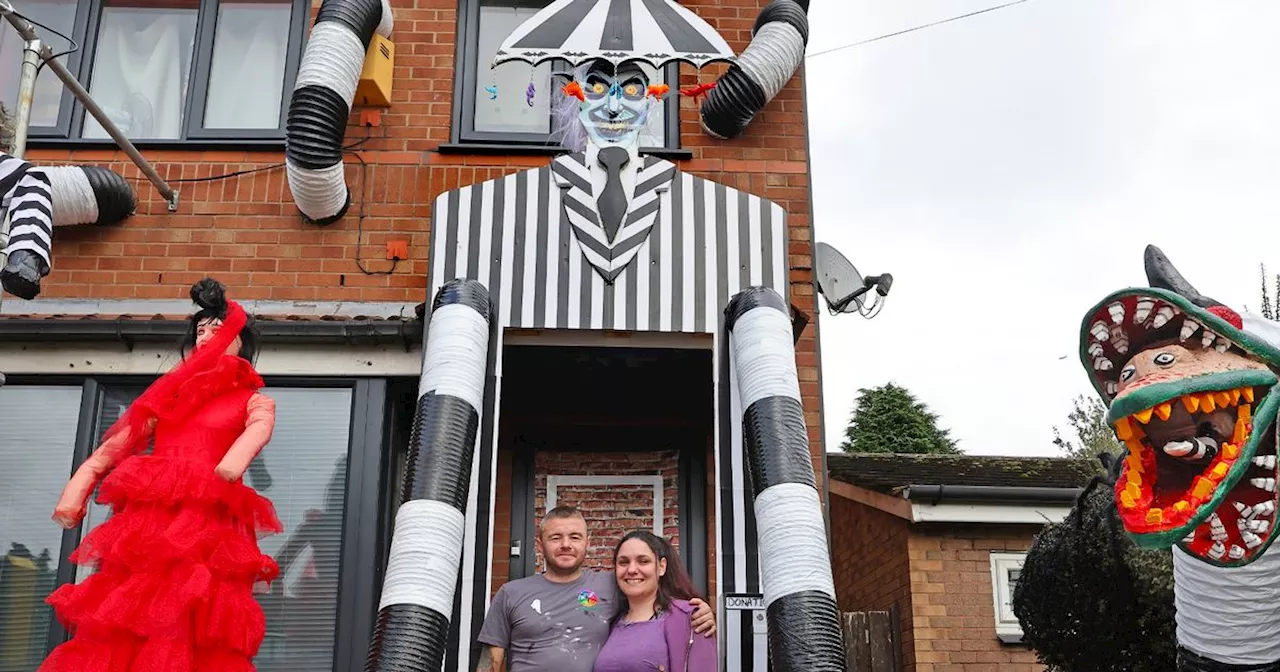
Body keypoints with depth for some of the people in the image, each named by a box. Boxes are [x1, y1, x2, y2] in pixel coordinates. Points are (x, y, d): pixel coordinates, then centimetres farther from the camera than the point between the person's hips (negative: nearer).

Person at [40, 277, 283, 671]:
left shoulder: (254, 402, 16)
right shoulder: (171, 393, 27)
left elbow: (257, 432, -7)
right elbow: (115, 445, 19)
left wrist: (228, 469, -29)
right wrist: (78, 486, 2)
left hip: (204, 525, -3)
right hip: (146, 520, 4)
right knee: (112, 639, -7)